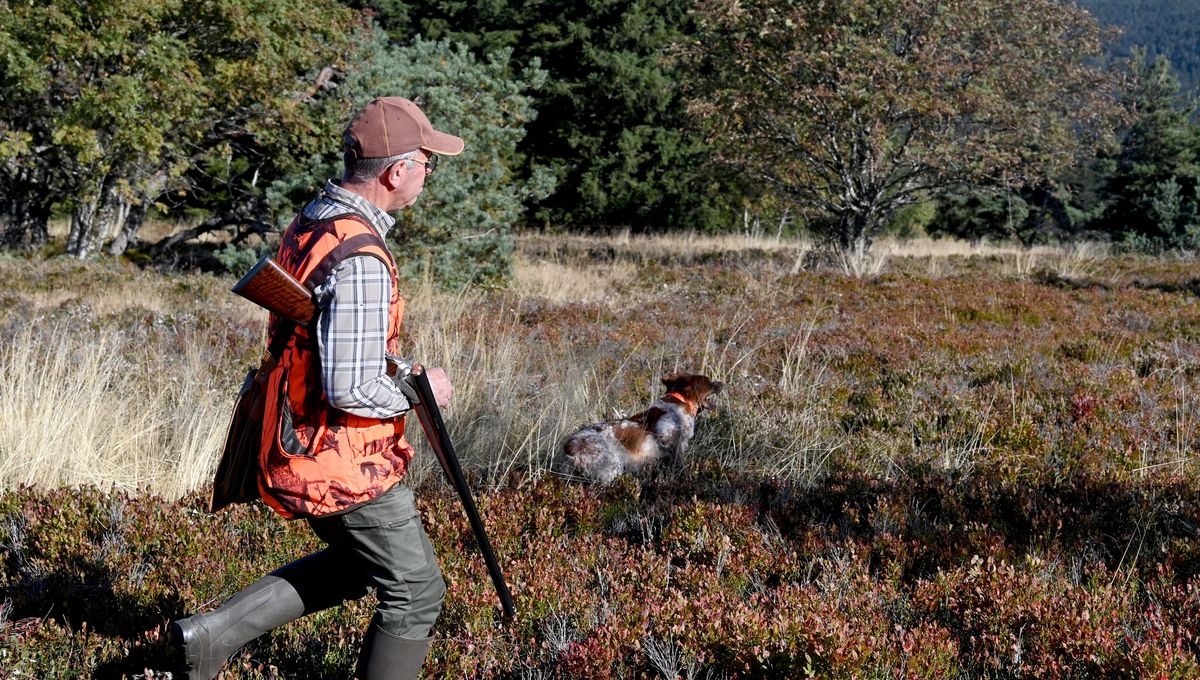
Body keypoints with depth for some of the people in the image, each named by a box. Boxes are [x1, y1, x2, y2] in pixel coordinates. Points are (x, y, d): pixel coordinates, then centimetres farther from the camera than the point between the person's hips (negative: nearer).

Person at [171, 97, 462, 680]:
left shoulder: (309, 223, 5)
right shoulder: (360, 259, -26)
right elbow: (351, 390, -29)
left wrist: (389, 358, 15)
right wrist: (420, 390, -11)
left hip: (293, 442, 9)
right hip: (344, 463, -9)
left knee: (353, 565, 27)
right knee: (415, 591, 6)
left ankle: (213, 633, 23)